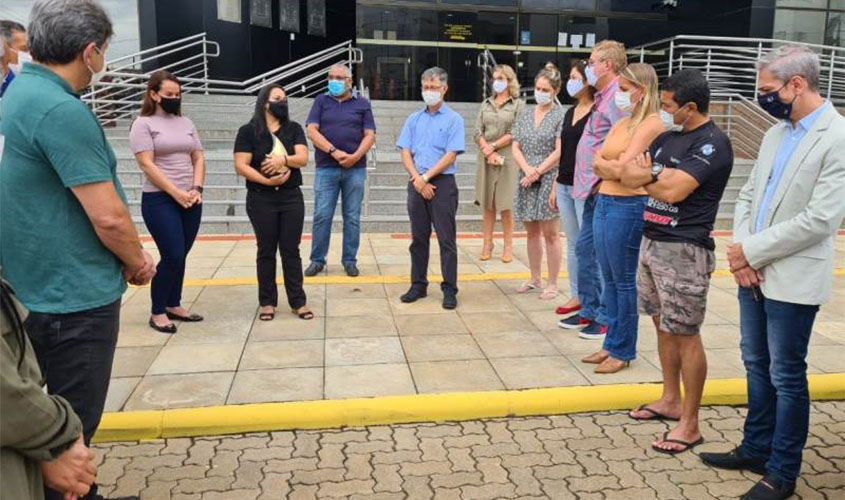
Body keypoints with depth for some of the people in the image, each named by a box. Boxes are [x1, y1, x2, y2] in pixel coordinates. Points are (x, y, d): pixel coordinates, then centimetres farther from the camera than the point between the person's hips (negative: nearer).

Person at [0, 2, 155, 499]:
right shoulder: (62, 110, -21)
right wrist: (138, 262, -3)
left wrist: (125, 259, 13)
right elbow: (108, 216, -23)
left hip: (44, 289, 10)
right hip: (76, 295, -10)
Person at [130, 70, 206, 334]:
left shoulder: (186, 123, 14)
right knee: (172, 257, -9)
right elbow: (147, 164, -12)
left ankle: (174, 305, 23)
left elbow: (198, 159, 11)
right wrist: (176, 193, -16)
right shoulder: (143, 124, -4)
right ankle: (157, 313, 6)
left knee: (180, 256, 9)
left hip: (190, 200, 5)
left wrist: (196, 189, -5)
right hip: (160, 200, -5)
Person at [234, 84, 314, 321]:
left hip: (291, 198, 2)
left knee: (291, 250, 6)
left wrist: (283, 160, -23)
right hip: (261, 200, -2)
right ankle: (267, 302, 17)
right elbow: (241, 166, -9)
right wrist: (267, 180, -18)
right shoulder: (248, 131, -2)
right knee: (266, 251, 6)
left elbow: (303, 158, -5)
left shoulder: (294, 129, 7)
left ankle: (298, 302, 13)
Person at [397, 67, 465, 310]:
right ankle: (418, 285, 19)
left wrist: (425, 177, -12)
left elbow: (450, 156, -9)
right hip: (416, 184, 4)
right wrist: (418, 179, -8)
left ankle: (450, 289, 5)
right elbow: (405, 153, 6)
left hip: (442, 183, -4)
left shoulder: (453, 119, 0)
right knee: (418, 238, 10)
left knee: (446, 239, -1)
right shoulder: (414, 119, 12)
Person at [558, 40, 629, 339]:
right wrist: (587, 180, 15)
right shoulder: (602, 97, 17)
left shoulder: (617, 98, -14)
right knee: (584, 250, 15)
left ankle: (607, 317, 10)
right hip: (590, 189, 10)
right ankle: (589, 310, 27)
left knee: (603, 255, -2)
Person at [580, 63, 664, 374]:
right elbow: (597, 164, 8)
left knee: (625, 281, 1)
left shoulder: (651, 125, -11)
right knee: (609, 279, 14)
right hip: (604, 203, 8)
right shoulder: (621, 124, 15)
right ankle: (612, 343, 25)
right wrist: (615, 166, -10)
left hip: (628, 207, -8)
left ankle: (623, 351, 14)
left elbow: (623, 169, -18)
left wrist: (605, 163, 0)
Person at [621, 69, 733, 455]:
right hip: (651, 241, 9)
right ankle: (670, 401, 31)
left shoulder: (713, 143, -12)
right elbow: (628, 177, 8)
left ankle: (690, 424, 7)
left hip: (683, 250, -8)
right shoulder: (668, 138, 14)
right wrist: (657, 172, -11)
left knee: (685, 334, -3)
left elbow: (673, 191, -22)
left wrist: (647, 175, -4)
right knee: (663, 325, 16)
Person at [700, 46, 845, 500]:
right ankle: (756, 449, 33)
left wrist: (751, 250, -15)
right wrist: (741, 253, -5)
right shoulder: (775, 134, 11)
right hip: (753, 273, 7)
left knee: (786, 377, 5)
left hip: (792, 281, -7)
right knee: (756, 367, 17)